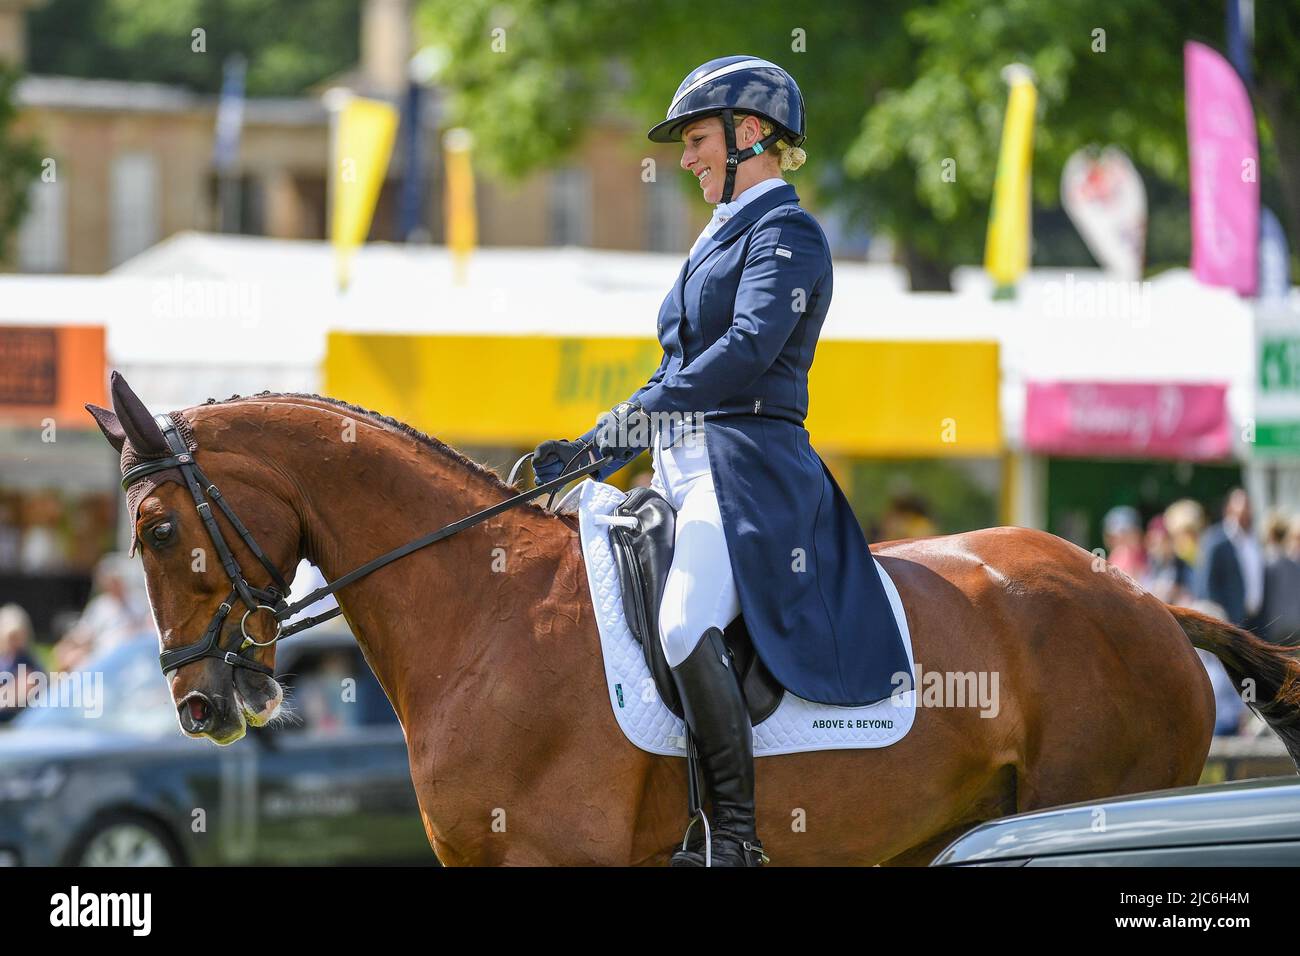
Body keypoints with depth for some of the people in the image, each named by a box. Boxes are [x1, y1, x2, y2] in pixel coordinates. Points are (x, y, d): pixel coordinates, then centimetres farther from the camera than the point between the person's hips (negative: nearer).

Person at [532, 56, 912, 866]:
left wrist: (648, 408, -28)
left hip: (750, 467, -10)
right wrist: (585, 453, 18)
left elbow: (751, 346, -20)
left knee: (685, 624, -31)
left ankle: (739, 836, -31)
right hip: (682, 467, 10)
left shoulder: (786, 232, -4)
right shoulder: (720, 241, 25)